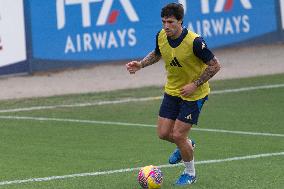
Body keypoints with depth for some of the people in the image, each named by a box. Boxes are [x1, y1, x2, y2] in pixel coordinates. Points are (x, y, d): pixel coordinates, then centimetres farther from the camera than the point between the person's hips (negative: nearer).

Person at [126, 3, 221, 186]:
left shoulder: (194, 41, -28)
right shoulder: (161, 36, -10)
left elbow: (215, 65, -19)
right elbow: (157, 54, 14)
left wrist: (195, 85, -22)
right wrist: (141, 64, -4)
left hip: (193, 94, -6)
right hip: (172, 90, 6)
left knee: (178, 135, -8)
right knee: (164, 133, 3)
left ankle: (190, 173, 18)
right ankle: (186, 145, 38)